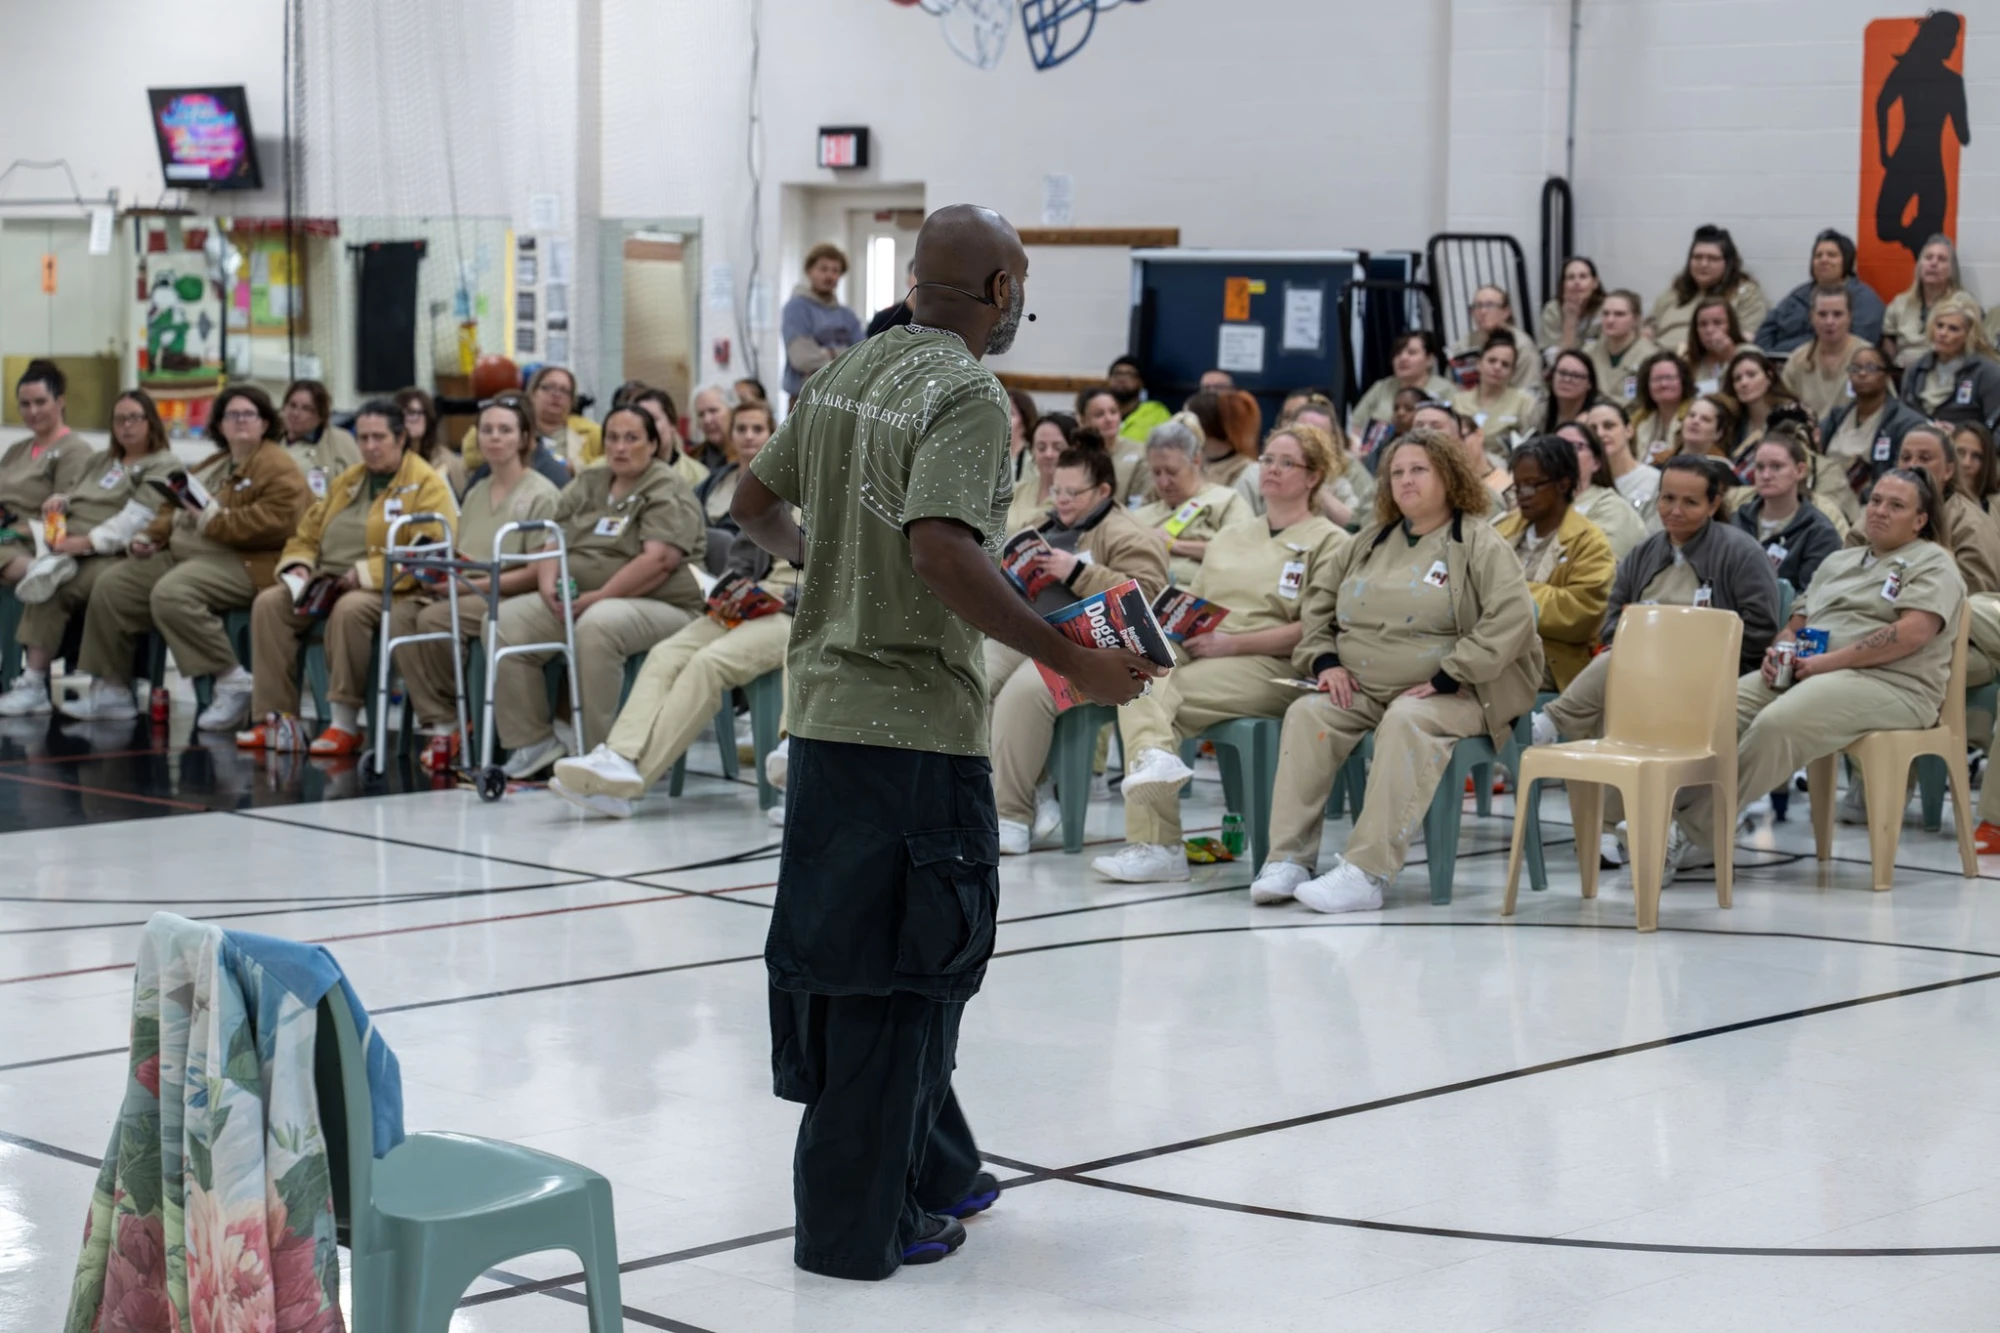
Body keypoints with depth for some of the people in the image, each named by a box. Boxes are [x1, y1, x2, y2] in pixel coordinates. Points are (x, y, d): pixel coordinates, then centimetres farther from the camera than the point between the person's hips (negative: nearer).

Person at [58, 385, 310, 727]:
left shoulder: (278, 469, -7)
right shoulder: (211, 466, 23)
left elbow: (274, 523, -22)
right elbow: (173, 508, 29)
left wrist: (214, 521, -20)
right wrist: (150, 537, 10)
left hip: (241, 564, -10)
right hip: (181, 555, 10)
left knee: (170, 593, -35)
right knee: (111, 585, 0)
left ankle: (234, 682, -25)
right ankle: (111, 689, 6)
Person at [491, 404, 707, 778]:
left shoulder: (668, 494, -4)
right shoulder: (587, 486, 19)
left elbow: (659, 561, -18)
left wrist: (599, 597, -22)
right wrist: (548, 585, -7)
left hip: (659, 605, -7)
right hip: (576, 601, 7)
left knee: (597, 626, -39)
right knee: (505, 620, -13)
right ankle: (531, 741, -9)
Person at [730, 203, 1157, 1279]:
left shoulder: (844, 376, 10)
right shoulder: (966, 395, -15)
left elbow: (754, 503, 19)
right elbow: (943, 554, -27)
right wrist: (1070, 660, -22)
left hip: (825, 704, 9)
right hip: (916, 722, -9)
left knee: (852, 955, 17)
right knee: (899, 972, 1)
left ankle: (931, 1173, 31)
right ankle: (858, 1224, 8)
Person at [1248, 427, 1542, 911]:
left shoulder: (1479, 542, -2)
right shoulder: (1371, 541, 18)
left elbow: (1511, 618, -15)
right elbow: (1318, 601, 23)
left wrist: (1445, 680, -20)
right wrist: (1325, 661, 3)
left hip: (1450, 694, -6)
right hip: (1362, 690, 6)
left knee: (1406, 723, -36)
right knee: (1306, 714, -21)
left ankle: (1365, 874, -42)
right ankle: (1288, 861, -26)